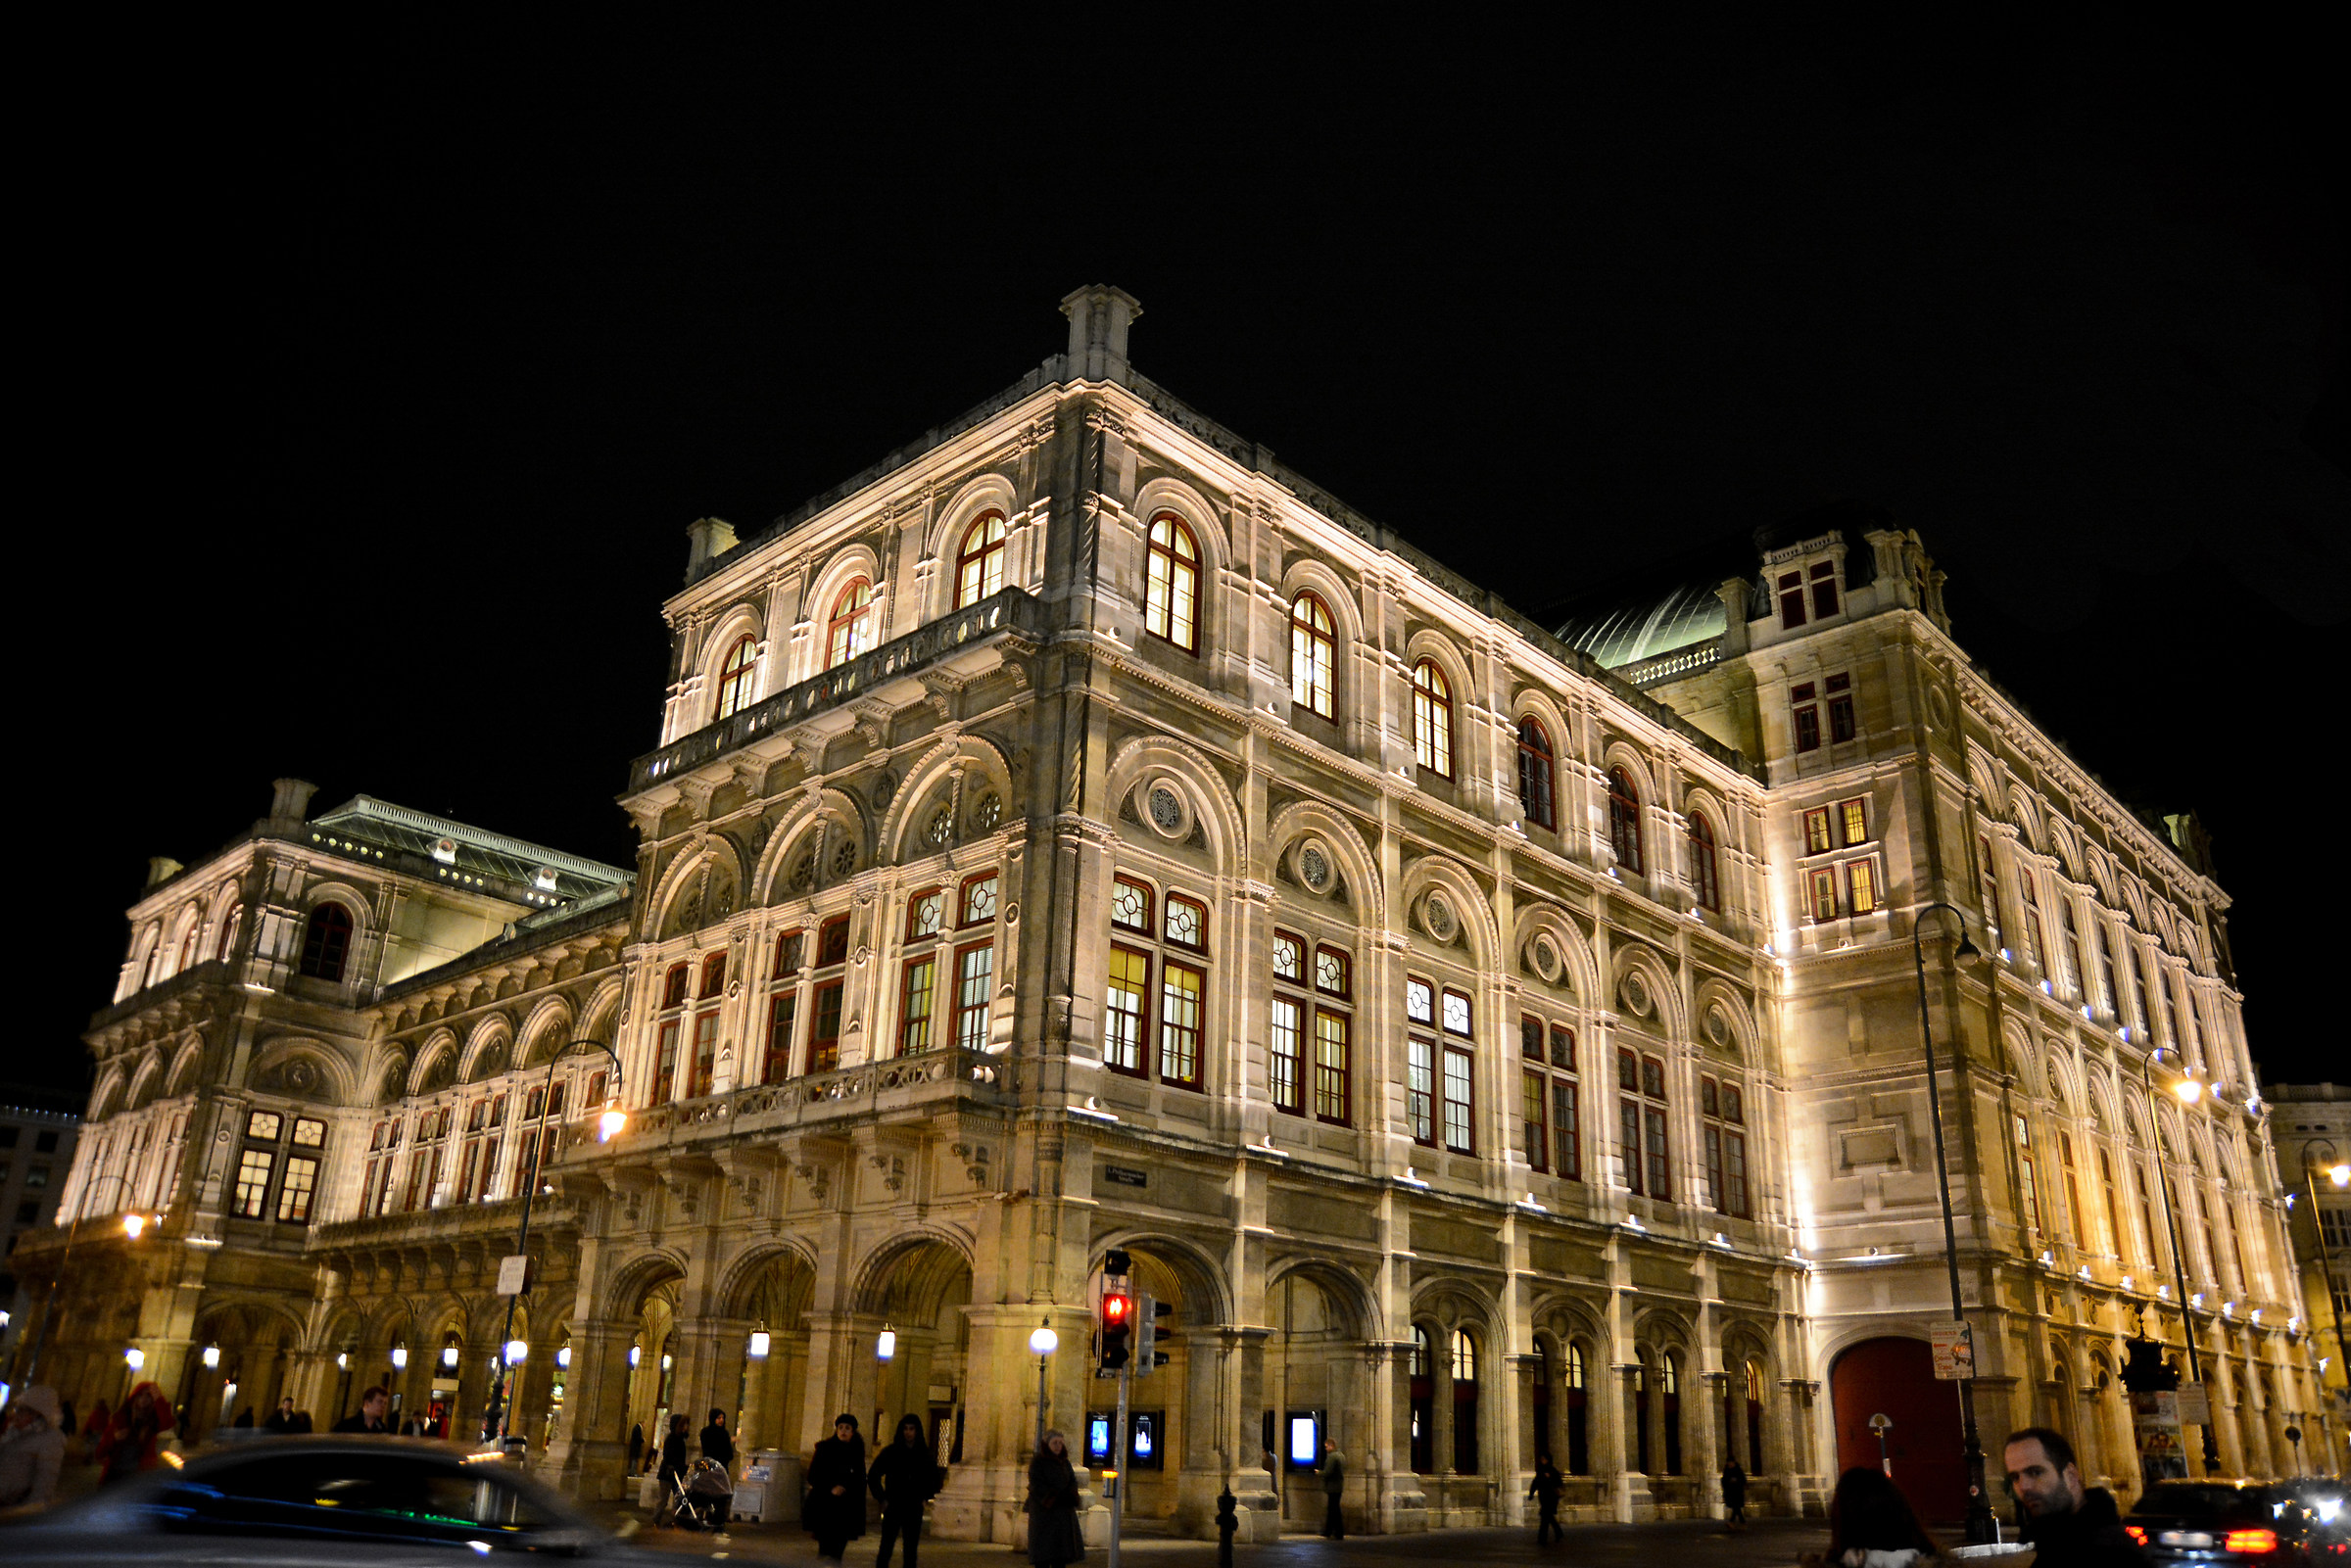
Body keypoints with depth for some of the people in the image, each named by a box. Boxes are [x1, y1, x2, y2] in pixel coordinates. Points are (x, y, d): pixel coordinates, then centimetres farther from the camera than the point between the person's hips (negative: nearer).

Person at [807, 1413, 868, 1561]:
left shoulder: (857, 1453, 7)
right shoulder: (824, 1448, 1)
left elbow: (860, 1482, 12)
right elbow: (812, 1476, -1)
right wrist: (830, 1488, -12)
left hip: (846, 1510, 2)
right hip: (823, 1508, -2)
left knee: (837, 1551, 0)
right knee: (826, 1549, -10)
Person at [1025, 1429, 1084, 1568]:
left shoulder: (1065, 1463, 11)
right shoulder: (1037, 1462, -6)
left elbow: (1073, 1482, 6)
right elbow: (1037, 1486, -14)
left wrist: (1069, 1496, -15)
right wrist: (1057, 1498, -22)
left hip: (1063, 1512, 6)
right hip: (1044, 1510, -5)